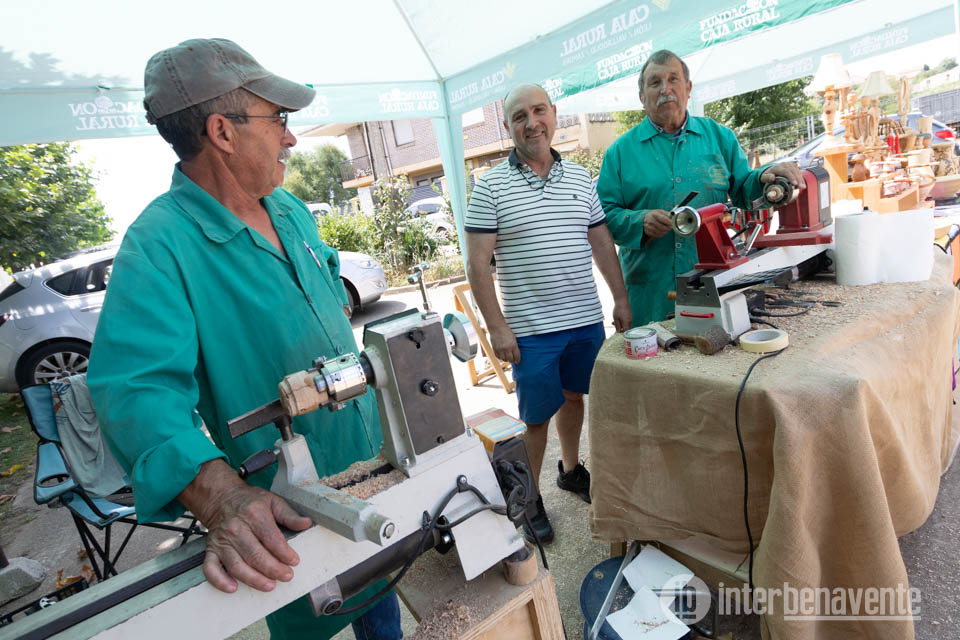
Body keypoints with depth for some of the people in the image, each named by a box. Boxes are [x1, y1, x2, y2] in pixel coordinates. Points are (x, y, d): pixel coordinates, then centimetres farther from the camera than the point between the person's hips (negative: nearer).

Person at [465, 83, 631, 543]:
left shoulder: (581, 178, 8)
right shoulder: (491, 186, -6)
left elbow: (602, 244, 13)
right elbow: (477, 264, -9)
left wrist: (621, 300, 9)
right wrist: (497, 327, -13)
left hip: (587, 320, 5)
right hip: (531, 329, -4)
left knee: (574, 396, 19)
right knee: (536, 415, 5)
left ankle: (570, 469, 42)